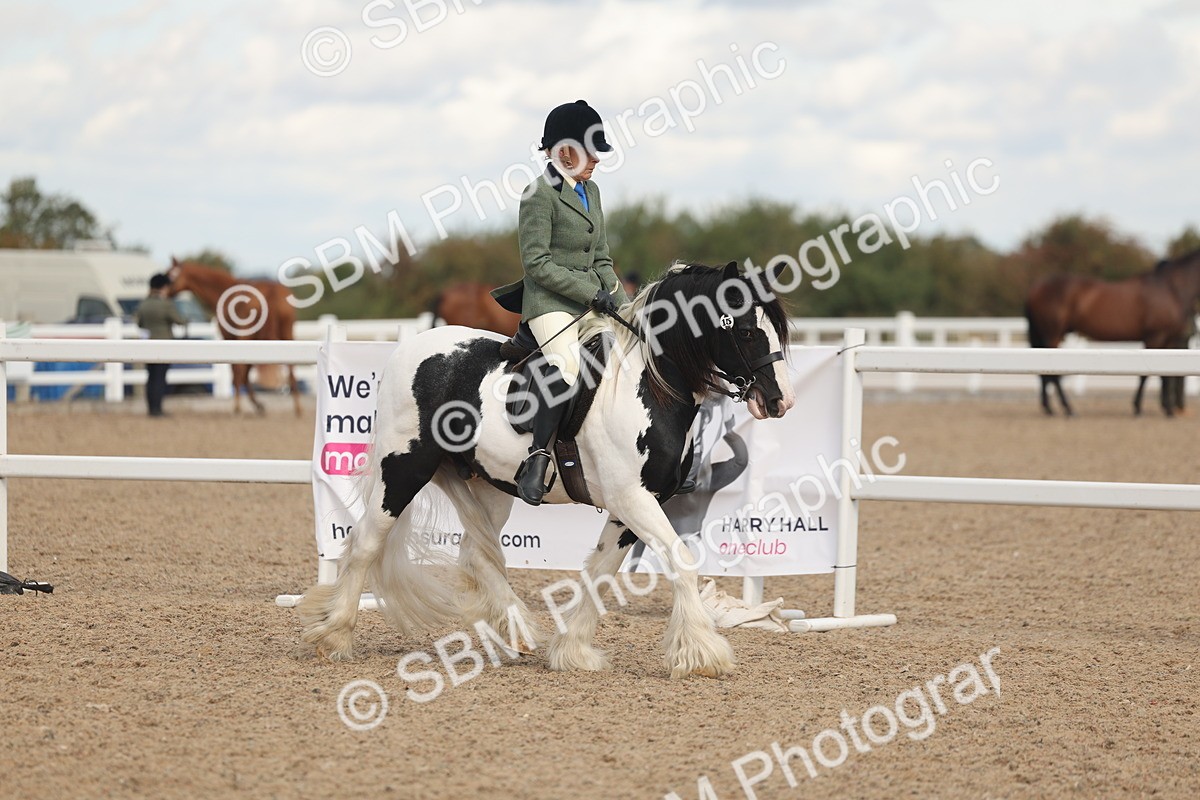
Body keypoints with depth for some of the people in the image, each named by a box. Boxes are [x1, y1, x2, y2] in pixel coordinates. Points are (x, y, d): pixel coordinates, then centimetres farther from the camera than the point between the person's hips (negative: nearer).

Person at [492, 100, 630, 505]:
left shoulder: (591, 190, 17)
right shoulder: (540, 193, -8)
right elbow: (537, 263, -14)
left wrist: (622, 304, 7)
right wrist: (590, 292, -16)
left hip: (592, 301, 9)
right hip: (550, 302, -9)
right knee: (568, 364, -33)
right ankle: (537, 460, -30)